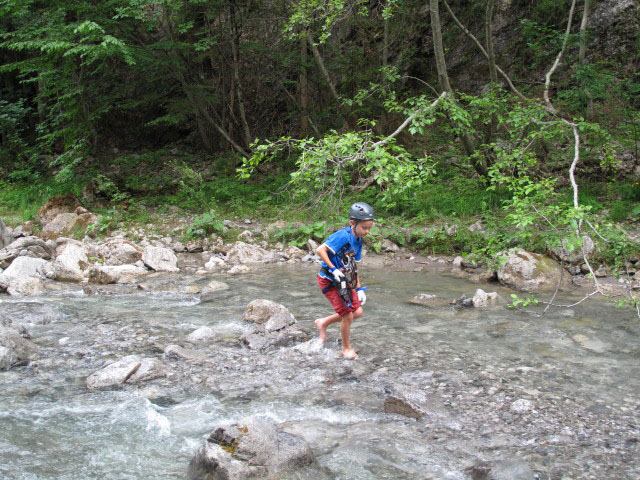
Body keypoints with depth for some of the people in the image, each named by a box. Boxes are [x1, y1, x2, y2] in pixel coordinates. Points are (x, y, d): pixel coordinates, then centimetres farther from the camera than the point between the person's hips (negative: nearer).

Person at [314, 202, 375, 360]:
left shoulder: (358, 241, 6)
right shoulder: (343, 236, -22)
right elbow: (320, 250, -28)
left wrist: (359, 289, 9)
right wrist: (334, 269, -29)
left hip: (344, 281, 9)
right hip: (329, 281, -9)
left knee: (358, 312, 7)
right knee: (347, 315, -6)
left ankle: (323, 323, 24)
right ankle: (346, 348, 17)